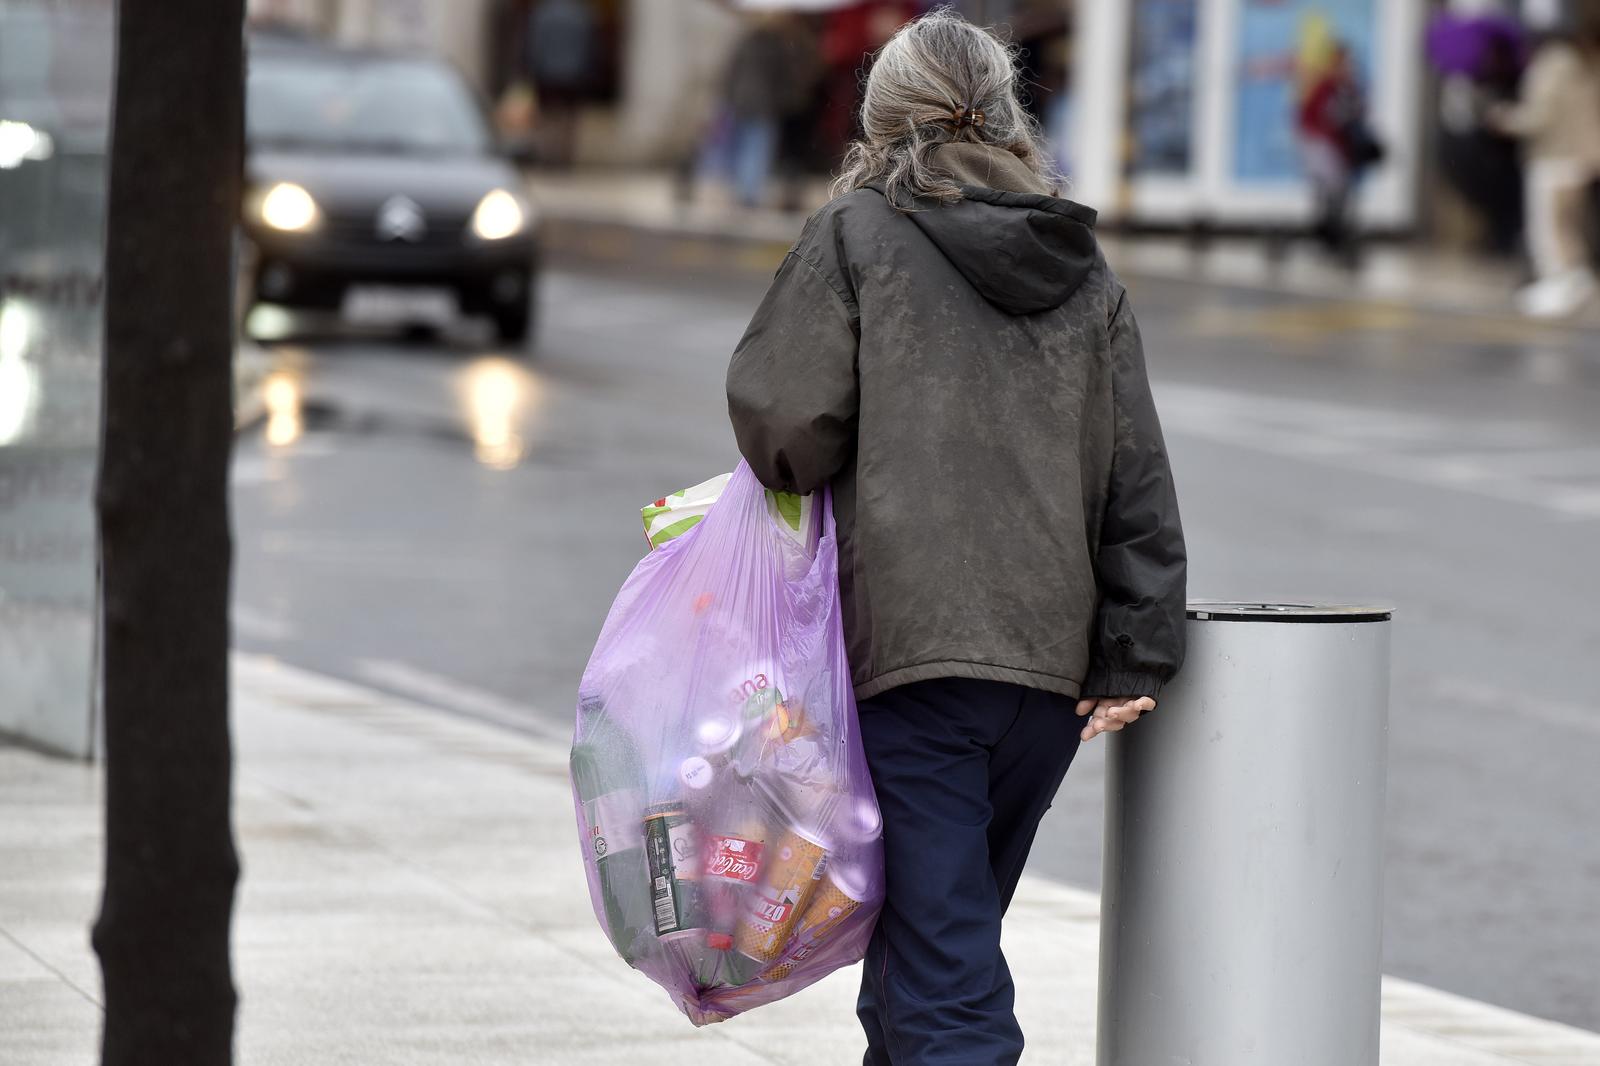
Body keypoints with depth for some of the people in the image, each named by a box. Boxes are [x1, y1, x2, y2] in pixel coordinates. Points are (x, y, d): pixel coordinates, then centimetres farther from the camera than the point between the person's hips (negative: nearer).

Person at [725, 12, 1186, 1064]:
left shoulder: (858, 235, -1)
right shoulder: (1090, 275, 12)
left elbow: (784, 417, -9)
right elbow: (1138, 478, 8)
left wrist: (803, 477, 14)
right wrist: (1135, 660, 6)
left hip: (913, 649, -5)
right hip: (1054, 654, 6)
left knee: (943, 978, -9)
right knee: (941, 929, 21)